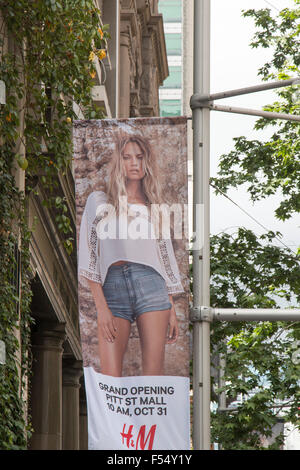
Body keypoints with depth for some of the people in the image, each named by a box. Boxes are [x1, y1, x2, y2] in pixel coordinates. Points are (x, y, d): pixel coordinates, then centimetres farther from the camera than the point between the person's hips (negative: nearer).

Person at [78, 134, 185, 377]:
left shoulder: (153, 208, 17)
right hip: (112, 286, -2)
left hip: (150, 285, 2)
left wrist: (172, 310, 8)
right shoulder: (99, 201, 9)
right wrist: (101, 306, -9)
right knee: (110, 381, -10)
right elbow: (89, 256, 1)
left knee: (154, 375, -6)